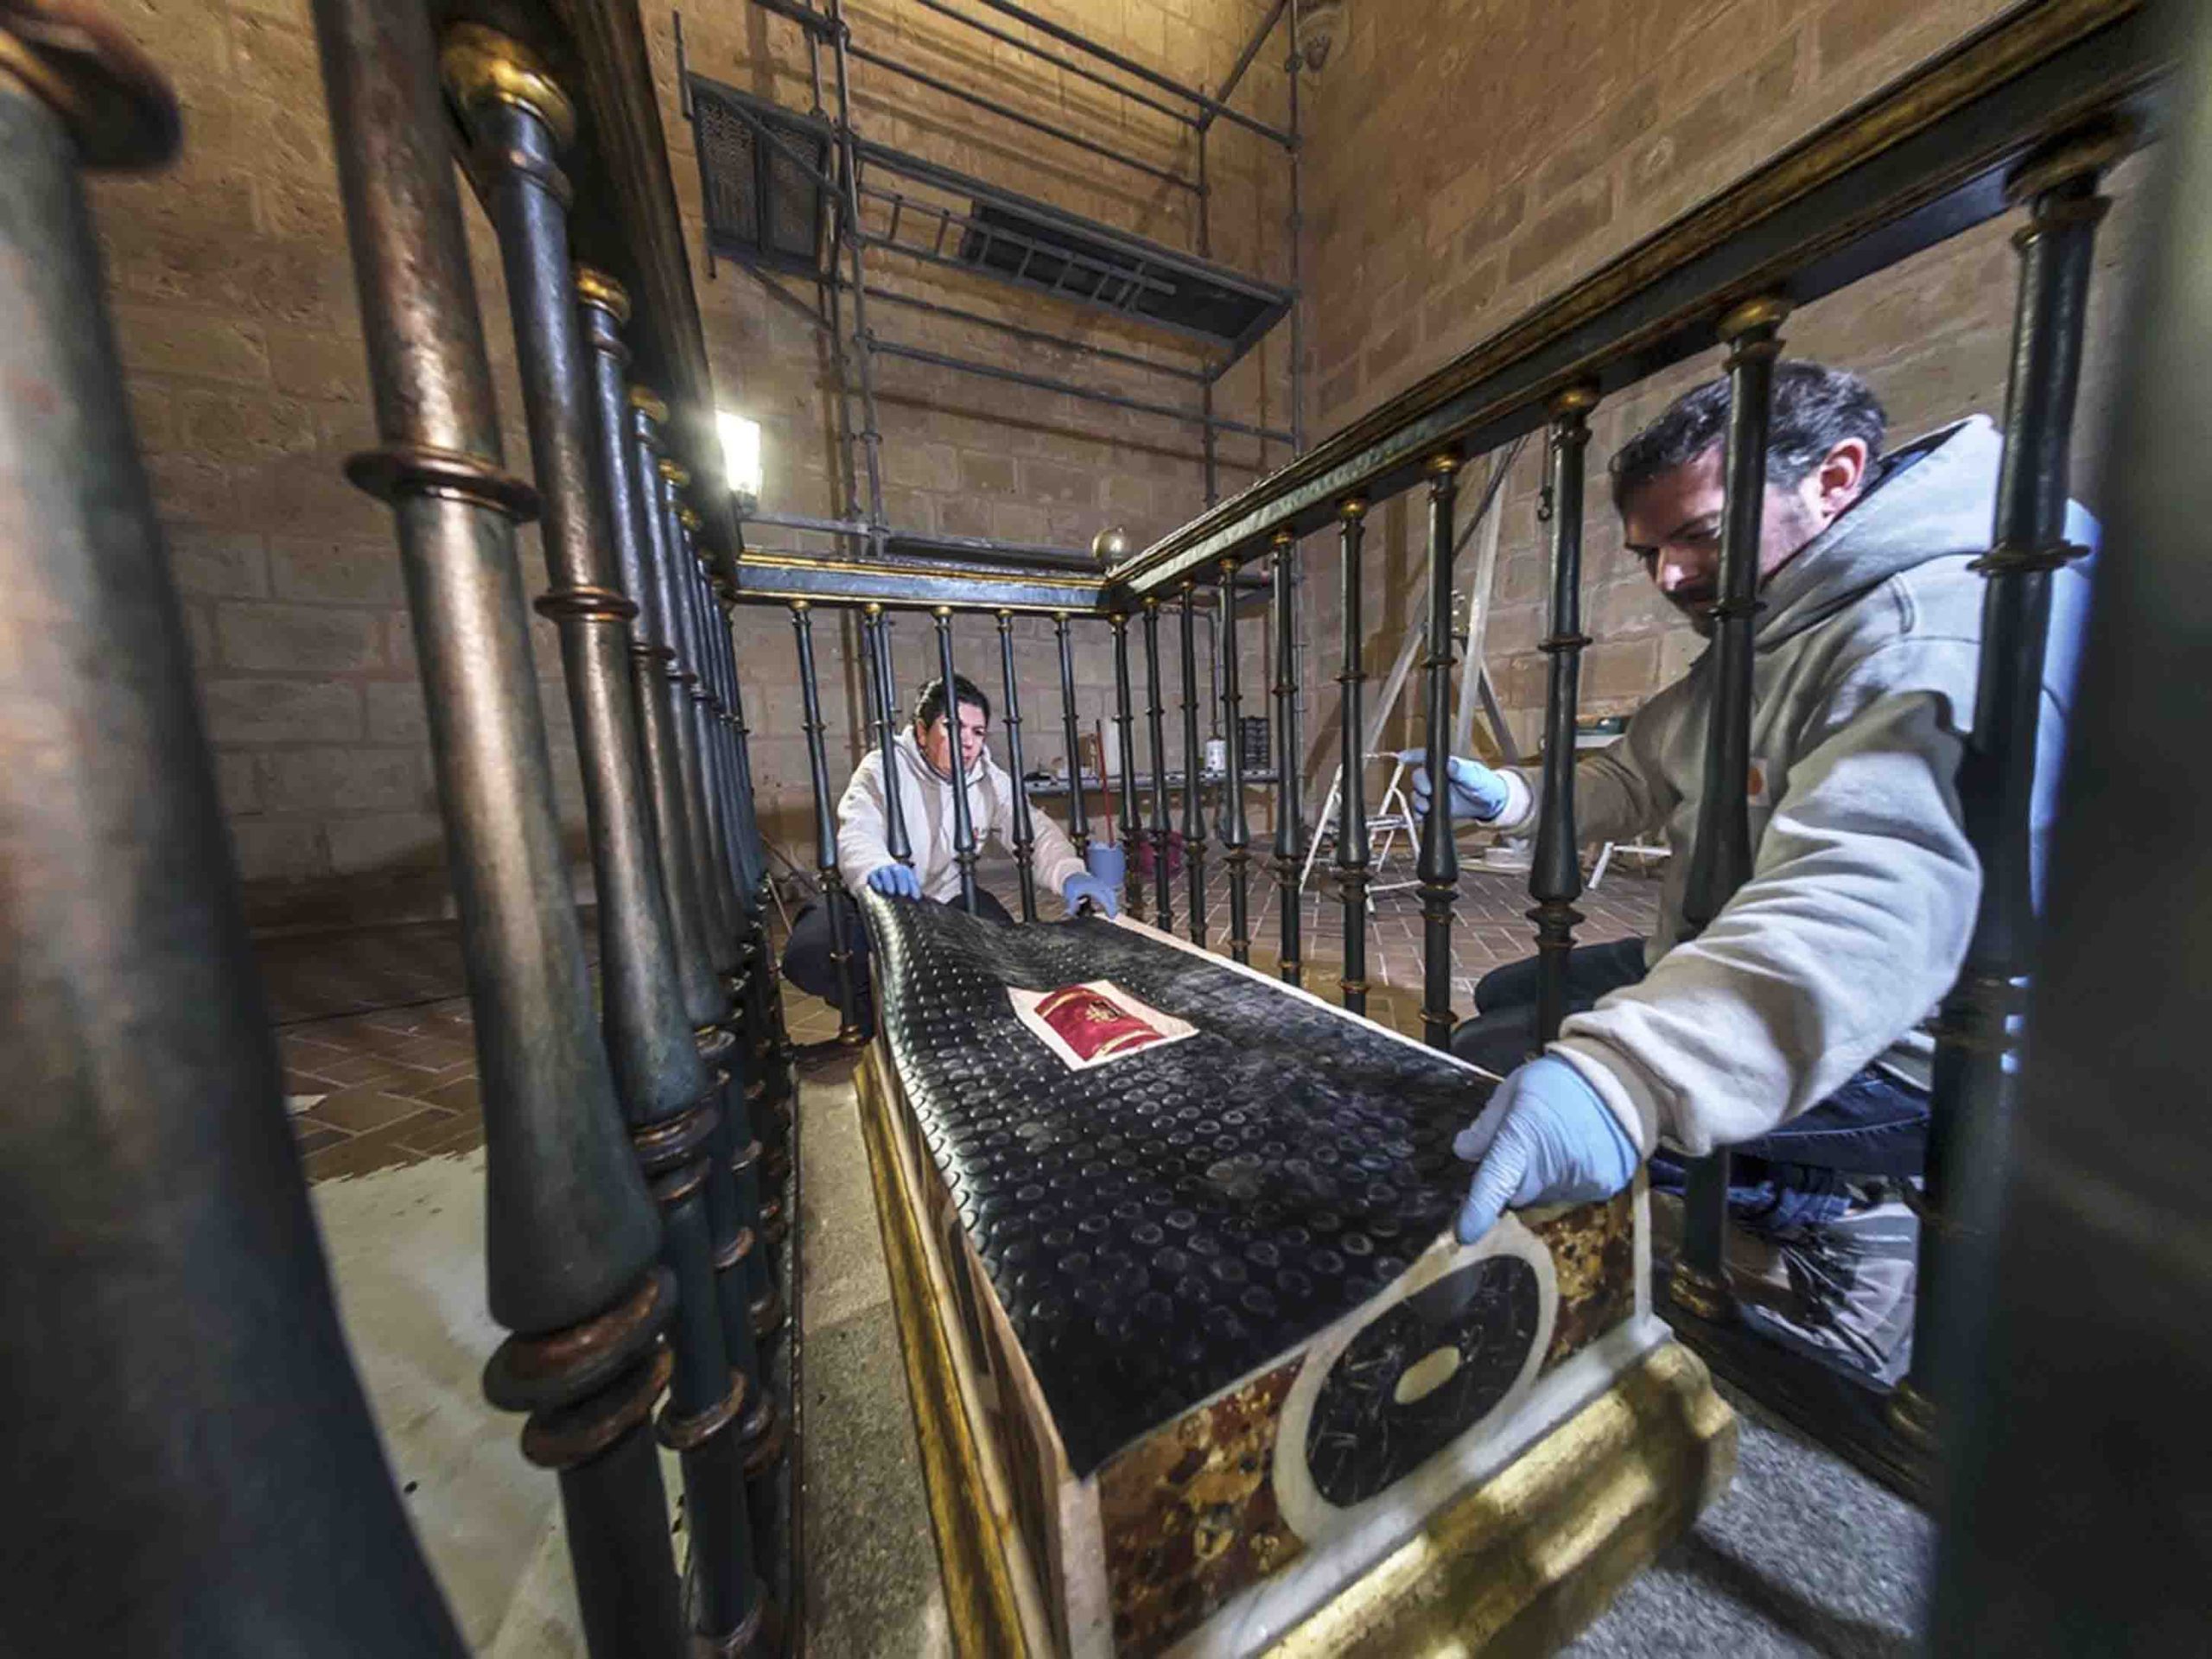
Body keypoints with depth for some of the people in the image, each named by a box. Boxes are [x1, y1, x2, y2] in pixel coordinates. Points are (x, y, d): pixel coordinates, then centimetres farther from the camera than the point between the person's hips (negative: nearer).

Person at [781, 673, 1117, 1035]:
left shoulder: (990, 780, -6)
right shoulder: (883, 768, -17)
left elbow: (1035, 830, -16)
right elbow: (855, 836, -33)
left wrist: (1070, 874, -39)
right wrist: (877, 868, -59)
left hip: (945, 897, 3)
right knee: (807, 957, -28)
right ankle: (874, 1014, 4)